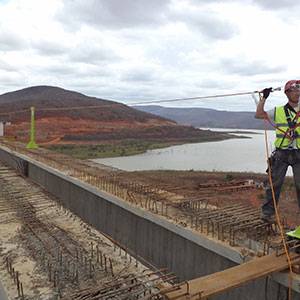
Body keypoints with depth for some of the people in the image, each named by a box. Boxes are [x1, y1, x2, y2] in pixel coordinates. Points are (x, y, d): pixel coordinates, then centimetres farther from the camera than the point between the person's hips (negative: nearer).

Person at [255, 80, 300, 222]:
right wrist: (263, 98, -2)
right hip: (281, 153, 0)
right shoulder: (278, 111, 5)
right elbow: (259, 114, 2)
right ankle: (268, 212, 12)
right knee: (274, 183, 4)